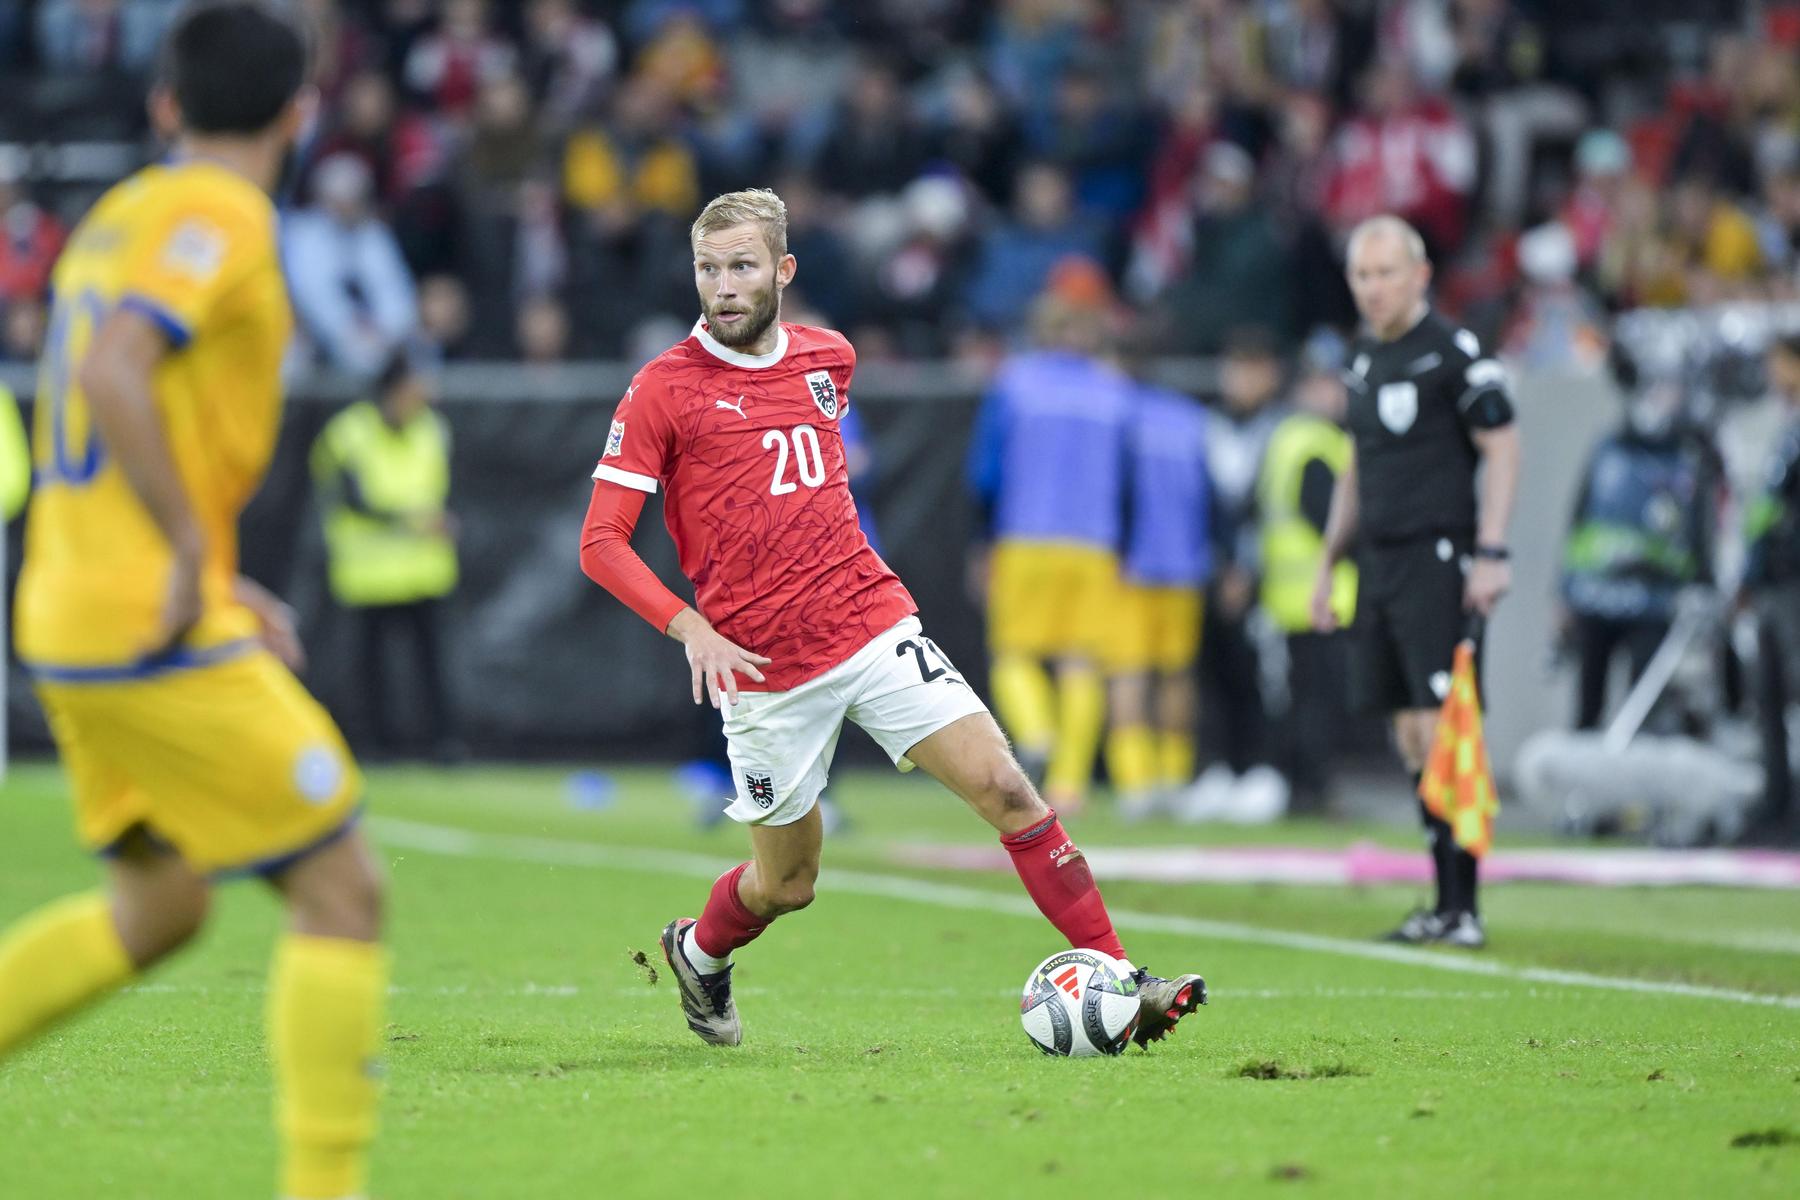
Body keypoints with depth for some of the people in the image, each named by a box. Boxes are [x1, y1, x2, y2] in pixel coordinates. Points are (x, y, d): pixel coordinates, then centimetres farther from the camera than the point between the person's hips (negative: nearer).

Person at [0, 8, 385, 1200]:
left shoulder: (116, 220, 16)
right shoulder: (220, 220, -11)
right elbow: (114, 376, -27)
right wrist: (193, 553, -22)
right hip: (158, 629, -9)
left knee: (159, 903, 20)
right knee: (343, 888, -4)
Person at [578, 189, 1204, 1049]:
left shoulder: (828, 358, 8)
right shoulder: (663, 390, -7)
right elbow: (600, 543, -10)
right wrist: (690, 628, -22)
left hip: (876, 628, 4)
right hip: (763, 669, -3)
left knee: (1004, 788, -10)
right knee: (787, 883, 8)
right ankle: (698, 952, 42)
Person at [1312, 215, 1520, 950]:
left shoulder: (1454, 352, -7)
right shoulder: (1363, 357, 16)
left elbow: (1502, 447, -9)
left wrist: (1490, 554, -17)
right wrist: (1329, 564, 24)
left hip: (1437, 558, -8)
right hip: (1379, 560, 8)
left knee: (1441, 730, -14)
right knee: (1410, 738, 7)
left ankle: (1465, 908, -13)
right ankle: (1445, 907, 11)